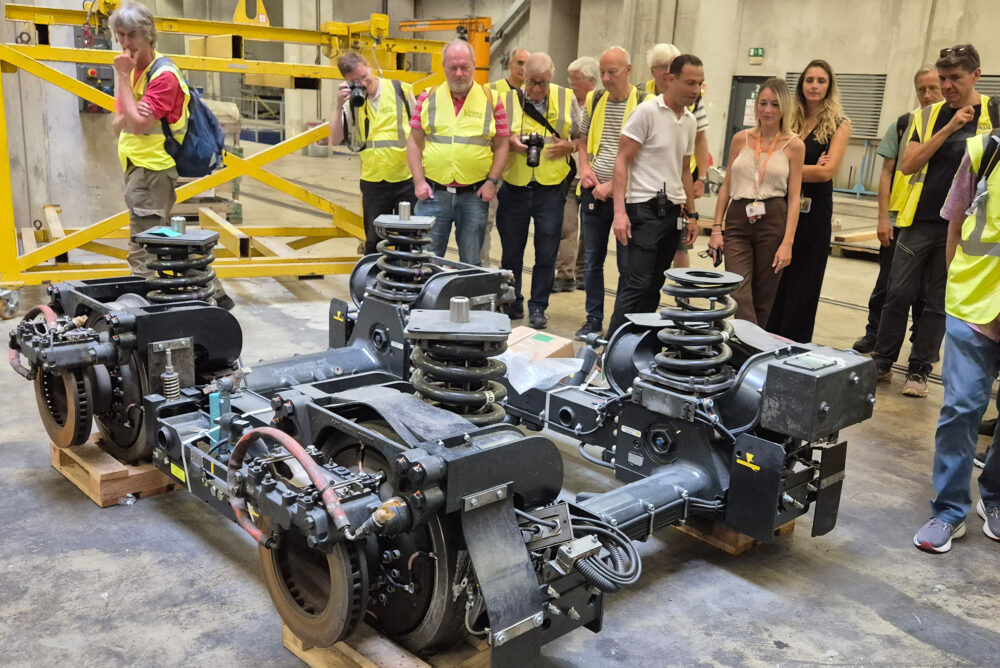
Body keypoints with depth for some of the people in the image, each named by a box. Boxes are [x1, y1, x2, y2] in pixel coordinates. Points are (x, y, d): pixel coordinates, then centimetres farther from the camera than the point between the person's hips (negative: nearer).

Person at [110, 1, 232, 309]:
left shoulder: (163, 74, -13)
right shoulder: (134, 71, 14)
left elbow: (139, 124, -21)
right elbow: (118, 125, 10)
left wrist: (122, 76, -15)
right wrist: (128, 116, -12)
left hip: (151, 170, -10)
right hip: (140, 168, 10)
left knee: (143, 252, -8)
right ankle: (213, 294, 23)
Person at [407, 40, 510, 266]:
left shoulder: (491, 100, 5)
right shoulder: (428, 98, 6)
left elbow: (501, 145, 6)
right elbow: (414, 143, 6)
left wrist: (492, 181, -5)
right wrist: (419, 181, -3)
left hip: (475, 195, 0)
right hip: (433, 192, 0)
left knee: (471, 262, 8)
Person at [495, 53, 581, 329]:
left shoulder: (567, 99, 5)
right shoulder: (507, 99, 4)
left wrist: (568, 146, -9)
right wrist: (510, 142, -12)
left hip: (550, 189, 0)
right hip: (514, 187, 1)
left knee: (546, 252, 3)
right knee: (511, 250, 10)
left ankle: (538, 307, 16)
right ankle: (511, 303, 26)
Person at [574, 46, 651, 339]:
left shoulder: (645, 104, -7)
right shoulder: (594, 101, 9)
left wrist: (613, 185, -16)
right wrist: (585, 167, 1)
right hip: (593, 194, 5)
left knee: (628, 265, 3)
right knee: (592, 260, 11)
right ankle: (594, 319, 23)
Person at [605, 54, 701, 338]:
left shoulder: (690, 121, 15)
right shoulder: (647, 111, -8)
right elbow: (622, 160, -11)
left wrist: (691, 214, 19)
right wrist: (620, 211, -20)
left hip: (673, 211, 7)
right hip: (645, 208, -7)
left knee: (654, 286, 9)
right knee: (638, 284, -11)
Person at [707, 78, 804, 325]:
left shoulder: (794, 146, 1)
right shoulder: (741, 139, 8)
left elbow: (794, 197, -1)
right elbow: (727, 186, 12)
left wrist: (787, 243, -9)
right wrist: (716, 228, 5)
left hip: (773, 222, -1)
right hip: (738, 221, 2)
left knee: (762, 299, 6)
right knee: (739, 295, -11)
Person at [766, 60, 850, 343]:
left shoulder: (839, 125, -1)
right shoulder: (789, 121, 9)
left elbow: (826, 171, -12)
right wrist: (807, 169, -13)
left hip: (814, 209, -3)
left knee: (802, 282, 4)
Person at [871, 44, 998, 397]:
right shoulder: (928, 115, 7)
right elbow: (908, 164, -3)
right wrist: (948, 129, -11)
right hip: (919, 220, 2)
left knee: (938, 302, 6)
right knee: (898, 294, 3)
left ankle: (919, 371, 15)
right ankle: (882, 363, 15)